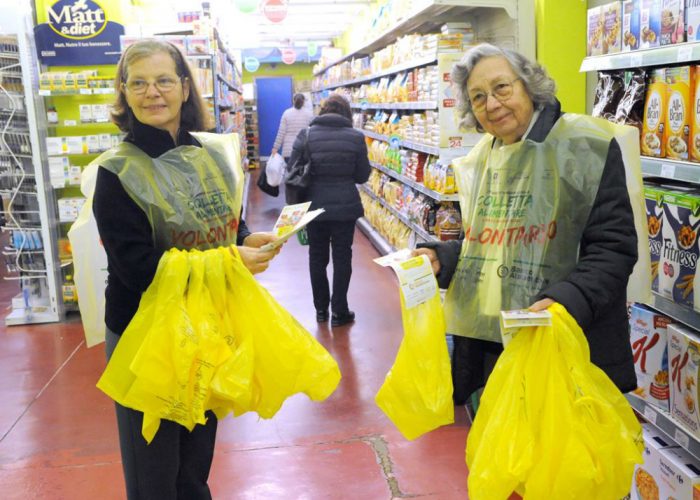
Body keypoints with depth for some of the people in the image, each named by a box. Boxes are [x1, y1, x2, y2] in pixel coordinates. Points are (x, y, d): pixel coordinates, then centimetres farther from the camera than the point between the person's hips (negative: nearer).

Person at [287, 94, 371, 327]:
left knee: (317, 257, 14)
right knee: (342, 257, 9)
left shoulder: (306, 135, -4)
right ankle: (339, 312, 13)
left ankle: (321, 309, 24)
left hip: (314, 205, 1)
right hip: (345, 206, -1)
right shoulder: (355, 137, -5)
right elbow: (362, 176, 1)